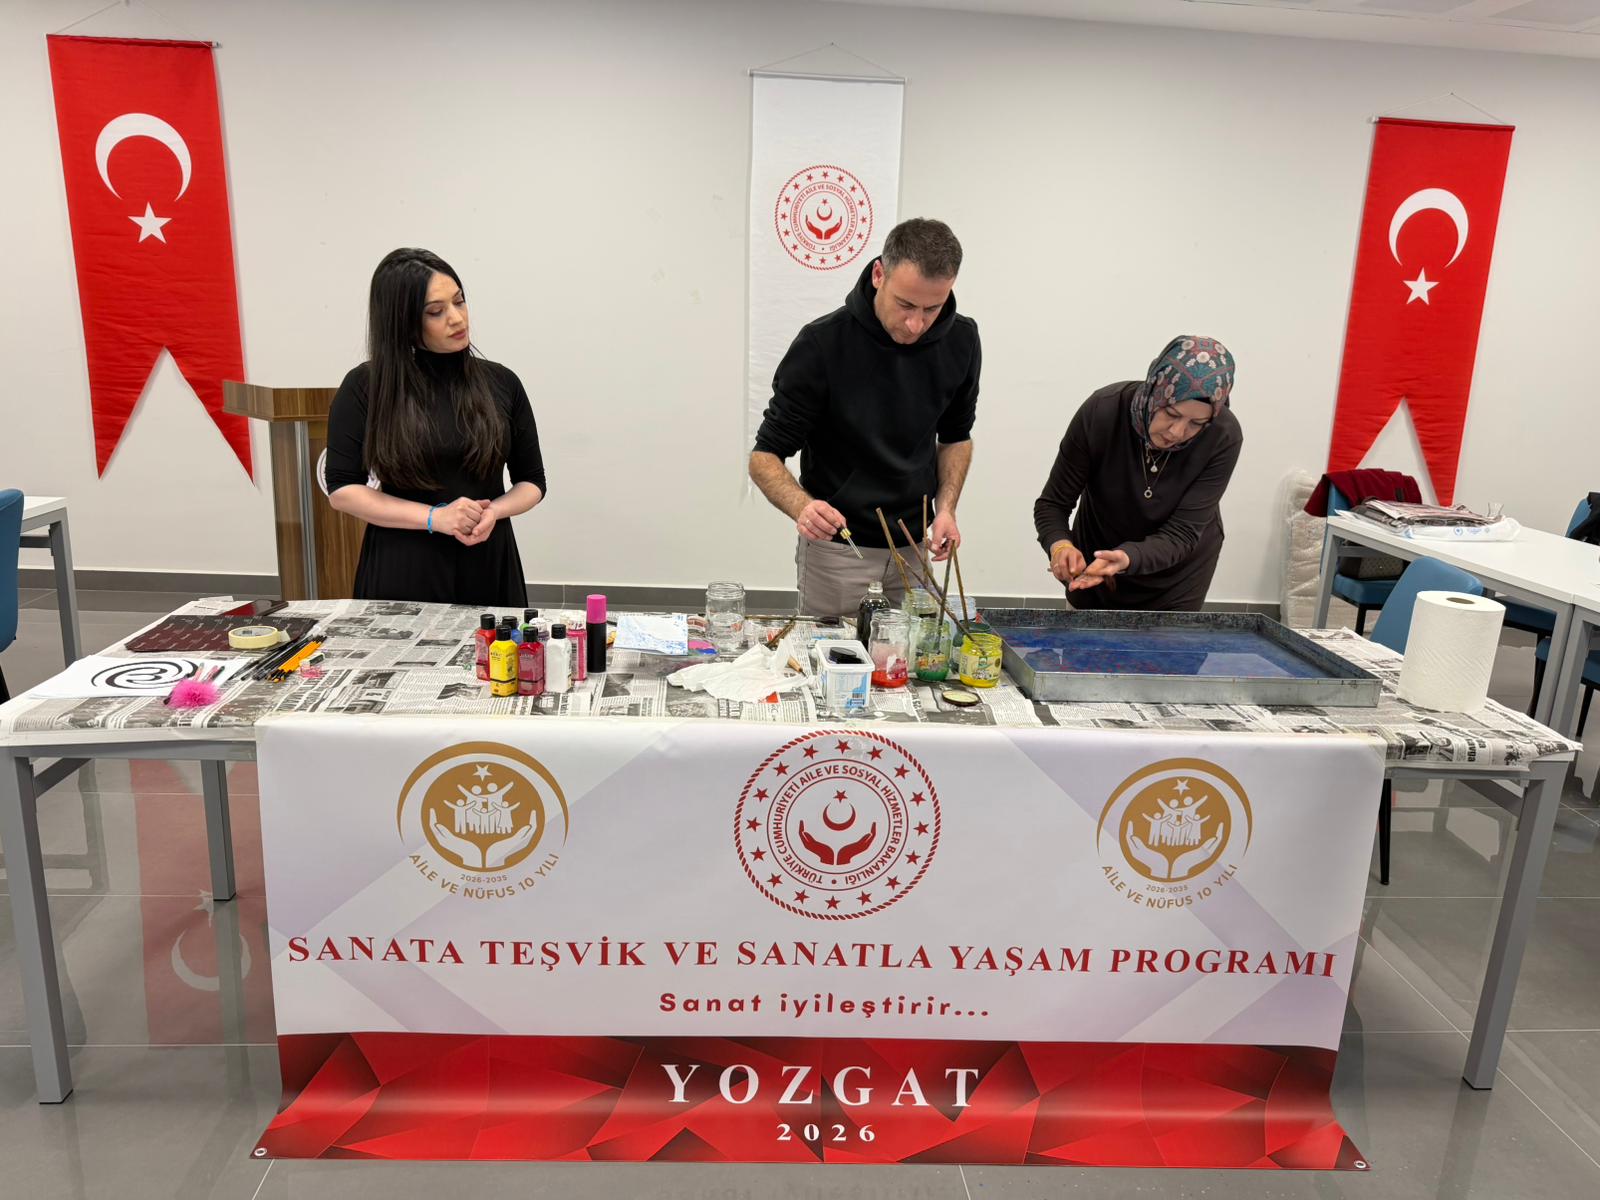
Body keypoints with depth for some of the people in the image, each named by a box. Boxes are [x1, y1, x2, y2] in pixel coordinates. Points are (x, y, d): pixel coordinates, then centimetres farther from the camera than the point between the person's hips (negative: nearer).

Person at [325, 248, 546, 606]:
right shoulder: (364, 387, -2)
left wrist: (494, 511, -13)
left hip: (488, 565, 2)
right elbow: (342, 489, -3)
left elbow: (532, 482, 8)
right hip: (400, 569, -1)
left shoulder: (501, 383, 3)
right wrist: (434, 517, -14)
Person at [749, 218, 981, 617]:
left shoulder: (961, 340, -8)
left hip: (915, 541, 4)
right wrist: (802, 506, -36)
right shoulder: (821, 344, -21)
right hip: (836, 544, -4)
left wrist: (946, 507, -8)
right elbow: (764, 457, -16)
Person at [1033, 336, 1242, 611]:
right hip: (1093, 561, 1)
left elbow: (1181, 533, -26)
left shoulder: (1223, 437, -26)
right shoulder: (1102, 411, -26)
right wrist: (1060, 545, -39)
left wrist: (1127, 558, -46)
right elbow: (1052, 503, -18)